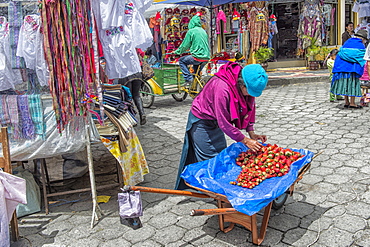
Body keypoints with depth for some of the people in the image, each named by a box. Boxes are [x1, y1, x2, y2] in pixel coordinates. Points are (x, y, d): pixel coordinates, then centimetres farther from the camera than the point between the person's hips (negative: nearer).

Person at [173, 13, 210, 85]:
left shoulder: (191, 31, -5)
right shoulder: (203, 31, 15)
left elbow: (185, 45, -2)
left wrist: (177, 51, 16)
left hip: (198, 57, -7)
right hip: (207, 57, 7)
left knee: (181, 61, 12)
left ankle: (188, 79, 3)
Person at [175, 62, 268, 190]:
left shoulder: (248, 86, -15)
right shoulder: (222, 88, -39)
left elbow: (249, 108, 2)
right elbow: (224, 123, -34)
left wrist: (251, 133, -8)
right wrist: (245, 141, -29)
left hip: (215, 121, 8)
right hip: (201, 121, -8)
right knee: (209, 158, -1)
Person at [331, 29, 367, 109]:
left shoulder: (347, 42, 16)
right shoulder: (361, 46, 0)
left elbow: (341, 52, 13)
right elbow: (362, 59, 1)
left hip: (342, 66, 5)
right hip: (352, 67, -5)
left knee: (345, 84, 8)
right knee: (353, 84, 0)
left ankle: (346, 102, 12)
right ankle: (352, 103, -1)